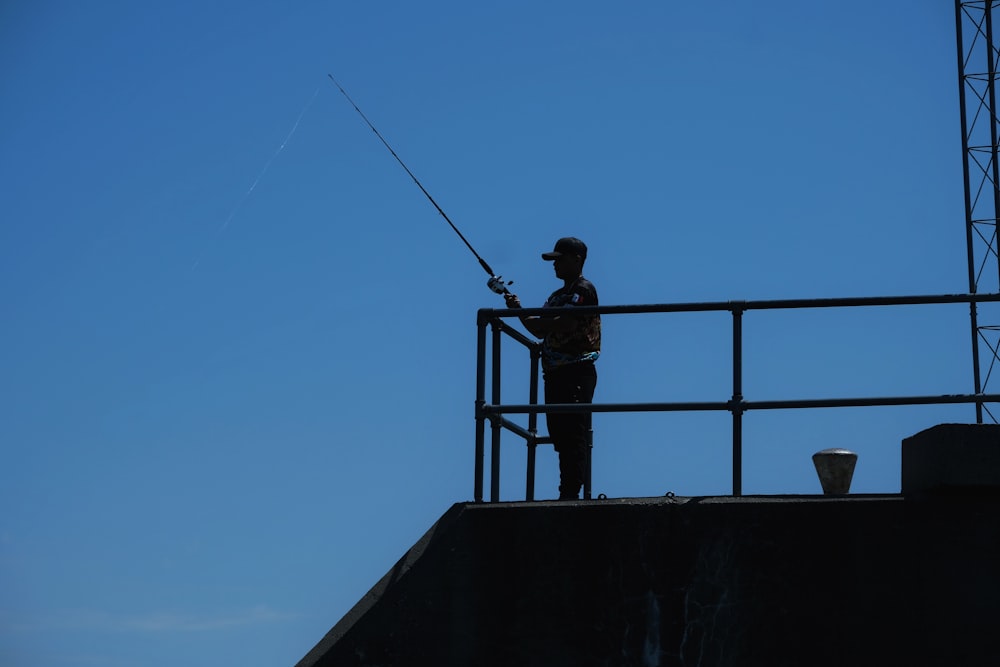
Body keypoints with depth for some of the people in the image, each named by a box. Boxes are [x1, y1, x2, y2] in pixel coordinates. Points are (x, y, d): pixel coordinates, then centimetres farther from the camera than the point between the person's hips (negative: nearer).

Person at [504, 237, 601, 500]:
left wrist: (525, 317, -12)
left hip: (577, 372, -9)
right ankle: (567, 494, 9)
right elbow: (541, 331, 20)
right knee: (559, 434, 7)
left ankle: (570, 494, -13)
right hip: (555, 373, 9)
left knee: (574, 435, -10)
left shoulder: (584, 290, -7)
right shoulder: (557, 295, 23)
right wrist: (520, 311, 6)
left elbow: (565, 325, -18)